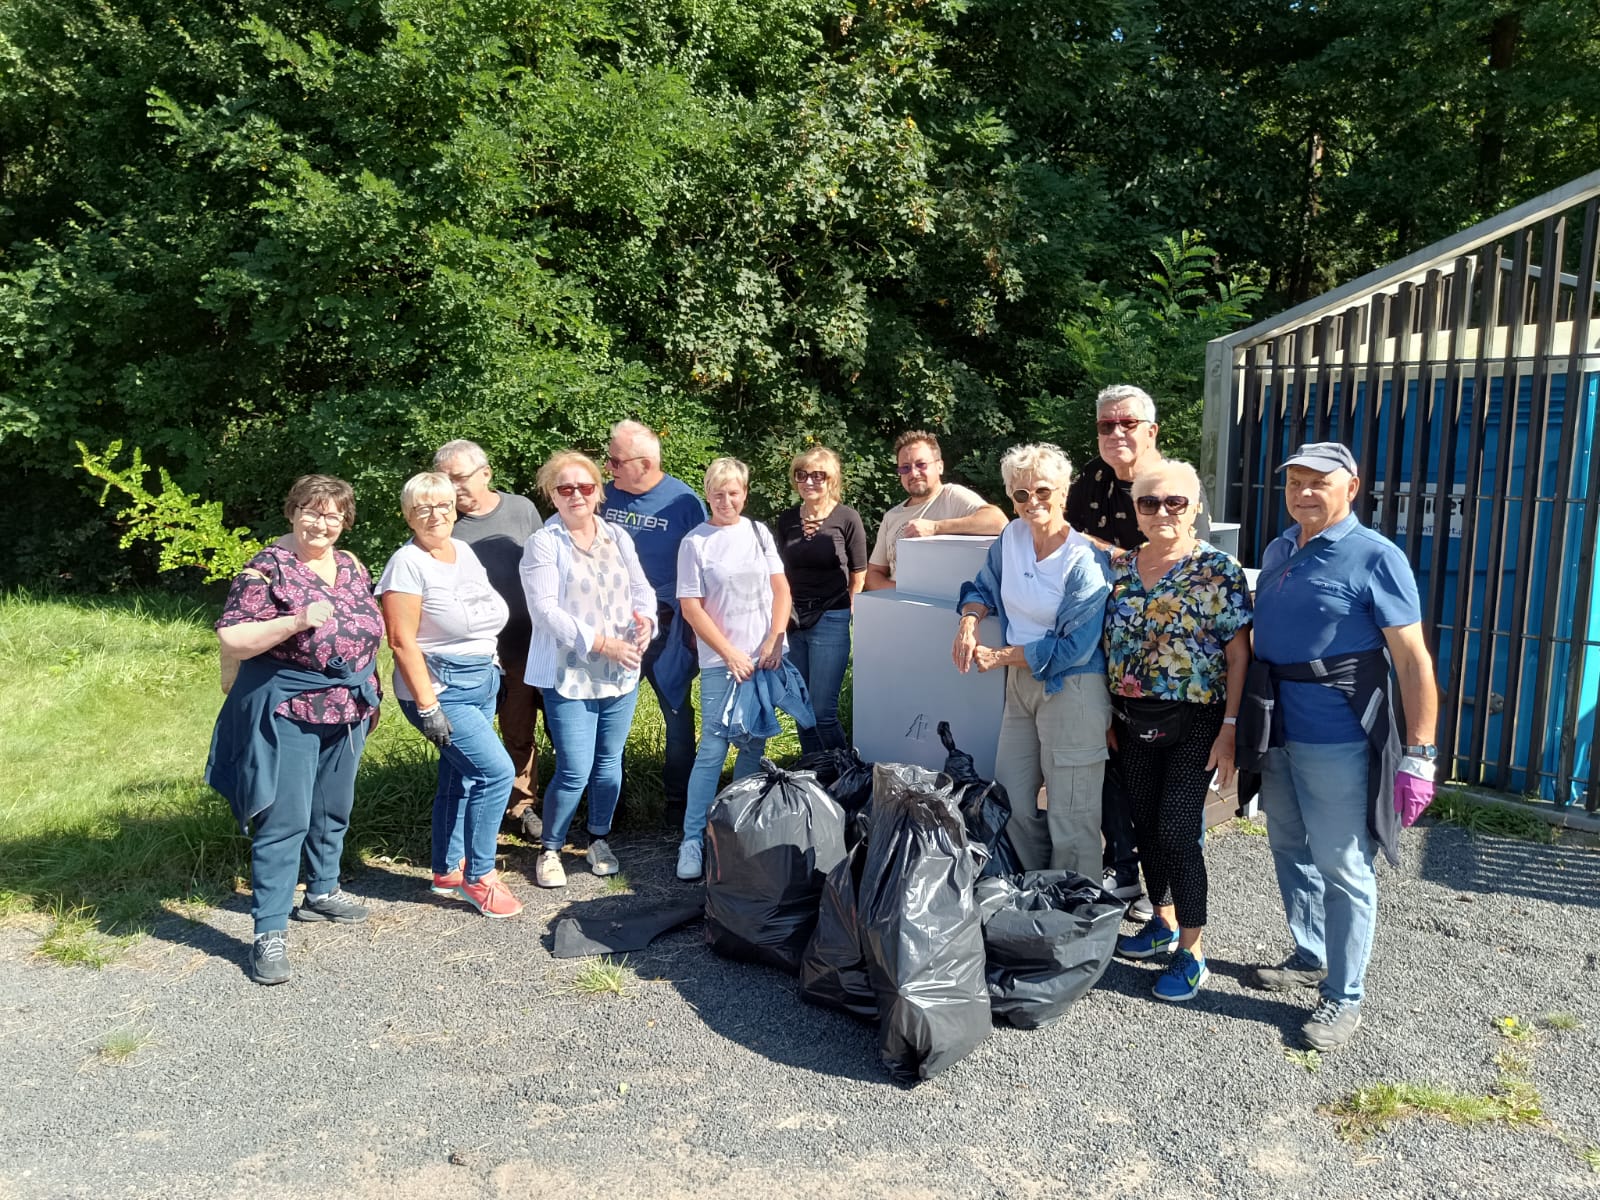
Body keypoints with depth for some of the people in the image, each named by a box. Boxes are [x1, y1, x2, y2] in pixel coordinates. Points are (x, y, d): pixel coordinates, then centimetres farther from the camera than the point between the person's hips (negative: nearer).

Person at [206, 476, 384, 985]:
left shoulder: (351, 566, 7)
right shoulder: (267, 569, -12)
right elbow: (231, 639, -17)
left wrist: (371, 695, 16)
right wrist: (297, 622, -29)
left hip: (348, 710, 7)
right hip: (287, 711, -7)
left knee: (334, 810, 18)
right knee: (285, 820, -6)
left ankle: (322, 891, 38)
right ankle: (270, 931, 2)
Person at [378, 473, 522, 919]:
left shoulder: (464, 551, 8)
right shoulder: (408, 564, -15)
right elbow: (402, 642, -18)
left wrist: (491, 668, 18)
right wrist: (427, 707, -21)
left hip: (483, 680, 8)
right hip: (442, 688, -8)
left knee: (460, 778, 14)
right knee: (497, 770, -13)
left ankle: (448, 872, 28)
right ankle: (479, 876, 1)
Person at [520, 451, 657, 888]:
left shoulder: (618, 537, 10)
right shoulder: (543, 544, -7)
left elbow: (641, 588, 13)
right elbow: (545, 609, -15)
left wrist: (644, 619, -10)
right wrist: (599, 642, -21)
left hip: (621, 671, 5)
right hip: (569, 675, -5)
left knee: (609, 762, 14)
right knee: (575, 771, -6)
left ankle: (599, 840, 33)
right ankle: (549, 849, 15)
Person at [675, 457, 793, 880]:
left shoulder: (759, 532, 8)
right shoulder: (695, 543, -2)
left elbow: (781, 590, 8)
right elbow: (691, 608, -5)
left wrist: (773, 642, -5)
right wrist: (731, 654, -9)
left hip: (766, 657, 4)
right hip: (721, 662, -3)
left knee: (754, 745, 8)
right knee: (712, 749, -6)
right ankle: (692, 841, 1)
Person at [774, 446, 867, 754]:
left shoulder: (847, 518, -5)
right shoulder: (786, 520, 8)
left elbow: (859, 576, 0)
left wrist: (845, 615, -4)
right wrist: (783, 612, 7)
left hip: (830, 620, -5)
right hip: (793, 620, 5)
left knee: (822, 711, -6)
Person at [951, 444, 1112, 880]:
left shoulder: (1085, 560, -16)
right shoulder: (1012, 536, 3)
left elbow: (1074, 648, -19)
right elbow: (984, 587, 19)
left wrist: (1000, 657, -14)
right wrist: (969, 623, -3)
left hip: (1072, 691, -7)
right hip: (1021, 684, 7)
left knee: (1069, 818, 0)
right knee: (1010, 803, 13)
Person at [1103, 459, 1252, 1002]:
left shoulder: (1219, 569, -9)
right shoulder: (1119, 566, 5)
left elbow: (1238, 654, -10)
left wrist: (1229, 728, -14)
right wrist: (1108, 715, 9)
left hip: (1193, 723, -5)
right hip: (1133, 721, 5)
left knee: (1178, 831, -6)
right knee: (1146, 824, 14)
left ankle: (1192, 952, 8)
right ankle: (1164, 920, 34)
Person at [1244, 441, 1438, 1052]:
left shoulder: (1375, 558, -12)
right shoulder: (1277, 550, 9)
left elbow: (1413, 661, -14)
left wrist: (1420, 754, -17)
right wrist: (1242, 720, 17)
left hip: (1337, 739, -7)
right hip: (1277, 732, 7)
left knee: (1343, 869, 2)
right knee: (1290, 851, 19)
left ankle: (1343, 998, 16)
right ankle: (1310, 957, 39)